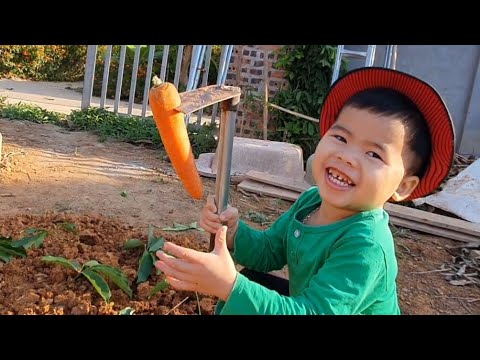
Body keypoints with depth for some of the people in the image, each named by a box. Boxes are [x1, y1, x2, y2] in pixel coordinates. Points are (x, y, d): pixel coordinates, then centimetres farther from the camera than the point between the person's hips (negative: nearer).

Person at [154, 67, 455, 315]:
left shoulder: (366, 246, -32)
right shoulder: (311, 200, -11)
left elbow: (314, 311, -36)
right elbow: (270, 252, -1)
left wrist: (231, 286, -45)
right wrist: (234, 232, -20)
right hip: (305, 299, 7)